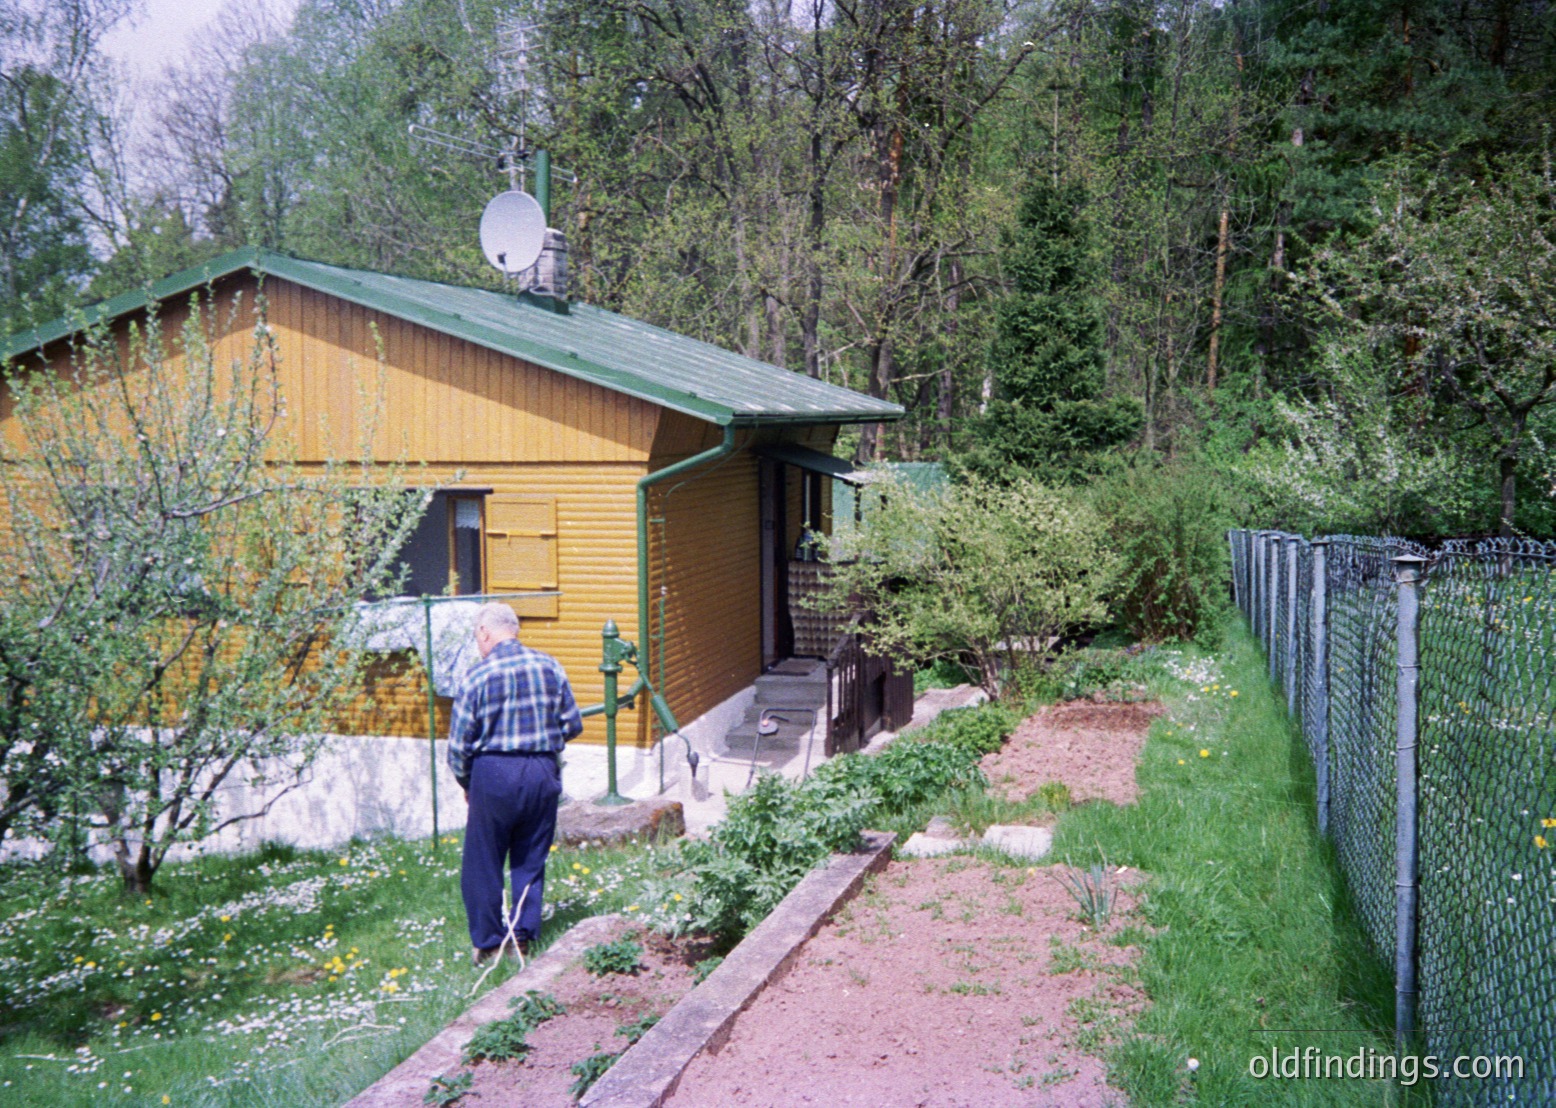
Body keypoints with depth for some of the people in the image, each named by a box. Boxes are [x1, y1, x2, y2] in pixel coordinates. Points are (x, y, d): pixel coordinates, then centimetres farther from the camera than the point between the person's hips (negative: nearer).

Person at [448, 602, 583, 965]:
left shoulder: (478, 675, -9)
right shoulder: (550, 667, 0)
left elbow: (459, 742, -6)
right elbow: (573, 724, 6)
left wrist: (465, 783, 11)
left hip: (494, 773, -3)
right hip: (544, 772, 3)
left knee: (483, 865, 11)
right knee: (531, 861, 16)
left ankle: (488, 944, 18)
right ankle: (523, 937, 20)